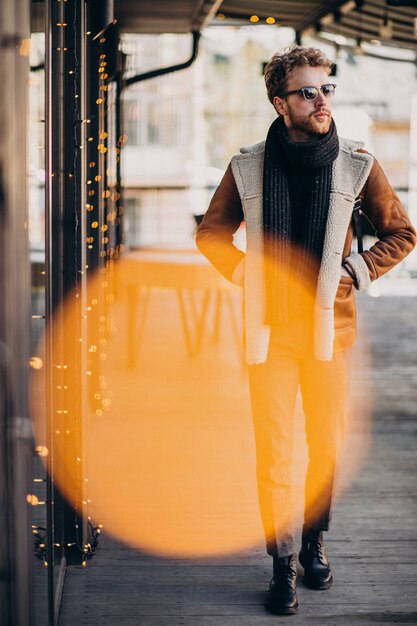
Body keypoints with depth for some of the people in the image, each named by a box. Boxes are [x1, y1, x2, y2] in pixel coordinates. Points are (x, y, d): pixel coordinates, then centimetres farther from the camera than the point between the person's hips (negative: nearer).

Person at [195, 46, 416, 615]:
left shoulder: (357, 166, -1)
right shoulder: (248, 168, -1)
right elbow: (211, 235, 13)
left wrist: (353, 273, -2)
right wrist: (247, 275, -1)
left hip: (329, 328, 1)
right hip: (269, 331, -1)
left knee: (328, 447, 11)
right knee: (273, 453, -1)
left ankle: (315, 541, 33)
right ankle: (282, 564, 11)